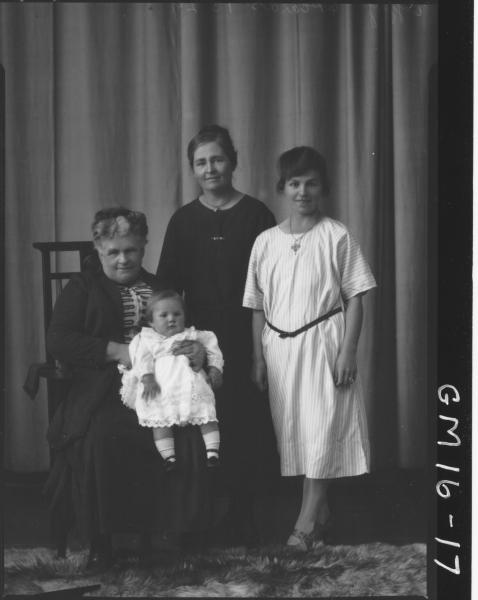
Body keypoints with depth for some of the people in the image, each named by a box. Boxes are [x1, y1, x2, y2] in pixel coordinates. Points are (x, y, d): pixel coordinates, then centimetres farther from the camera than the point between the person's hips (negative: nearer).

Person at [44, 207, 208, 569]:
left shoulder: (161, 287, 22)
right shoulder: (83, 288, 12)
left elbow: (188, 328, 20)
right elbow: (58, 340, -1)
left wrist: (199, 347, -7)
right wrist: (117, 351, -12)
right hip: (104, 390, -2)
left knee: (194, 432, -27)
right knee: (101, 438, -33)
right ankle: (100, 538, -13)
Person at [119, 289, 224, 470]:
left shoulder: (193, 336, 24)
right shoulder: (147, 339, 19)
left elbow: (212, 349, 22)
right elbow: (143, 359, 4)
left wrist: (215, 370, 5)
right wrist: (147, 378, -14)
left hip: (192, 384, 1)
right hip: (161, 385, -1)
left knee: (207, 413, -16)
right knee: (161, 419, -21)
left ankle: (213, 451, -18)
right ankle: (169, 456, -25)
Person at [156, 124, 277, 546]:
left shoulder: (256, 215, 2)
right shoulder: (184, 220, 8)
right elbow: (167, 286, 9)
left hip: (246, 341, -1)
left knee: (247, 428, -1)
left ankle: (242, 516, 12)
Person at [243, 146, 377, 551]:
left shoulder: (336, 236, -3)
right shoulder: (265, 242, 6)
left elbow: (354, 299, -4)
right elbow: (258, 307, 9)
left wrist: (348, 351, -11)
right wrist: (258, 358, 6)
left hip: (323, 343, -4)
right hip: (279, 347, 4)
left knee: (322, 428, -6)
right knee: (291, 430, 8)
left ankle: (307, 520, 1)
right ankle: (320, 510, 22)